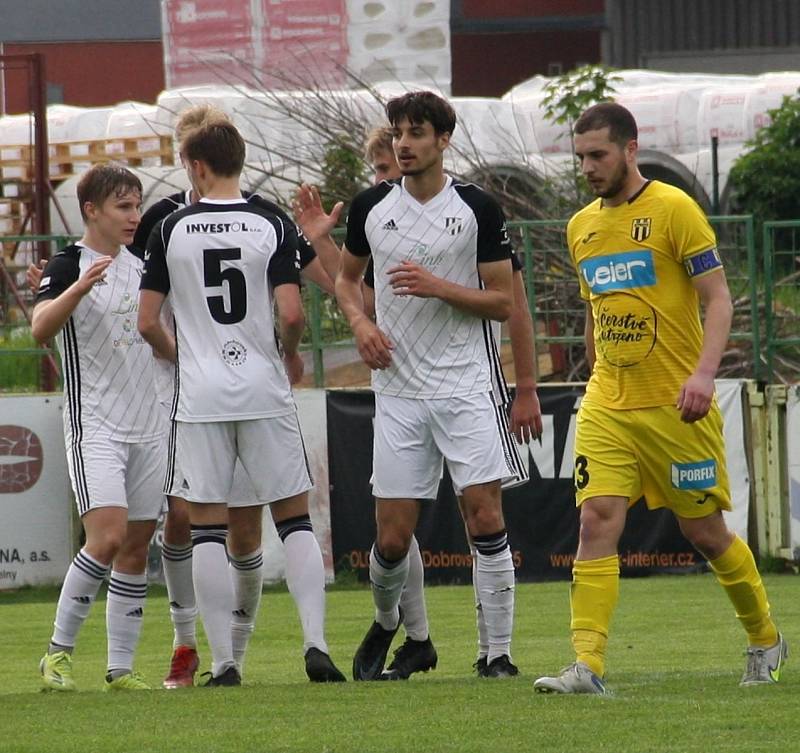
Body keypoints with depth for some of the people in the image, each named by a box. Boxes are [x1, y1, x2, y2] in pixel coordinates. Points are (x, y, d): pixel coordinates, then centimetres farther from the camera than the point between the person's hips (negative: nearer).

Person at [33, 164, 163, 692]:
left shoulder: (141, 265, 12)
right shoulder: (68, 265, -8)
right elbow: (41, 327, -27)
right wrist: (80, 286, -40)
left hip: (148, 427, 7)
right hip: (95, 425, -7)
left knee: (136, 548, 5)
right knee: (107, 536, -20)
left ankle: (121, 668, 9)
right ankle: (59, 650, -6)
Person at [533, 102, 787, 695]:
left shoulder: (673, 208, -7)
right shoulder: (581, 227, 11)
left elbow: (718, 299, -10)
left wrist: (704, 373, -22)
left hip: (675, 406, -5)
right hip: (607, 407, 5)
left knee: (706, 533, 5)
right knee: (597, 522, -12)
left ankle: (766, 642, 27)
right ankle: (588, 665, -17)